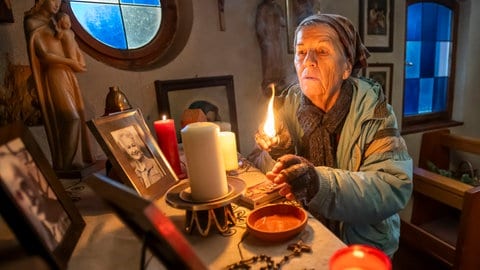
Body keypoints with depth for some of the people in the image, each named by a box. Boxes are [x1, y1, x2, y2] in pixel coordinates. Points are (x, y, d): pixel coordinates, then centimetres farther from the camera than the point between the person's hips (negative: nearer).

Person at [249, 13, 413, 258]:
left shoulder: (372, 109, -13)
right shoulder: (287, 104, -4)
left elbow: (396, 187, -22)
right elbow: (257, 162, 0)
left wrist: (320, 183, -36)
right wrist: (279, 155, -21)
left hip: (361, 244, -2)